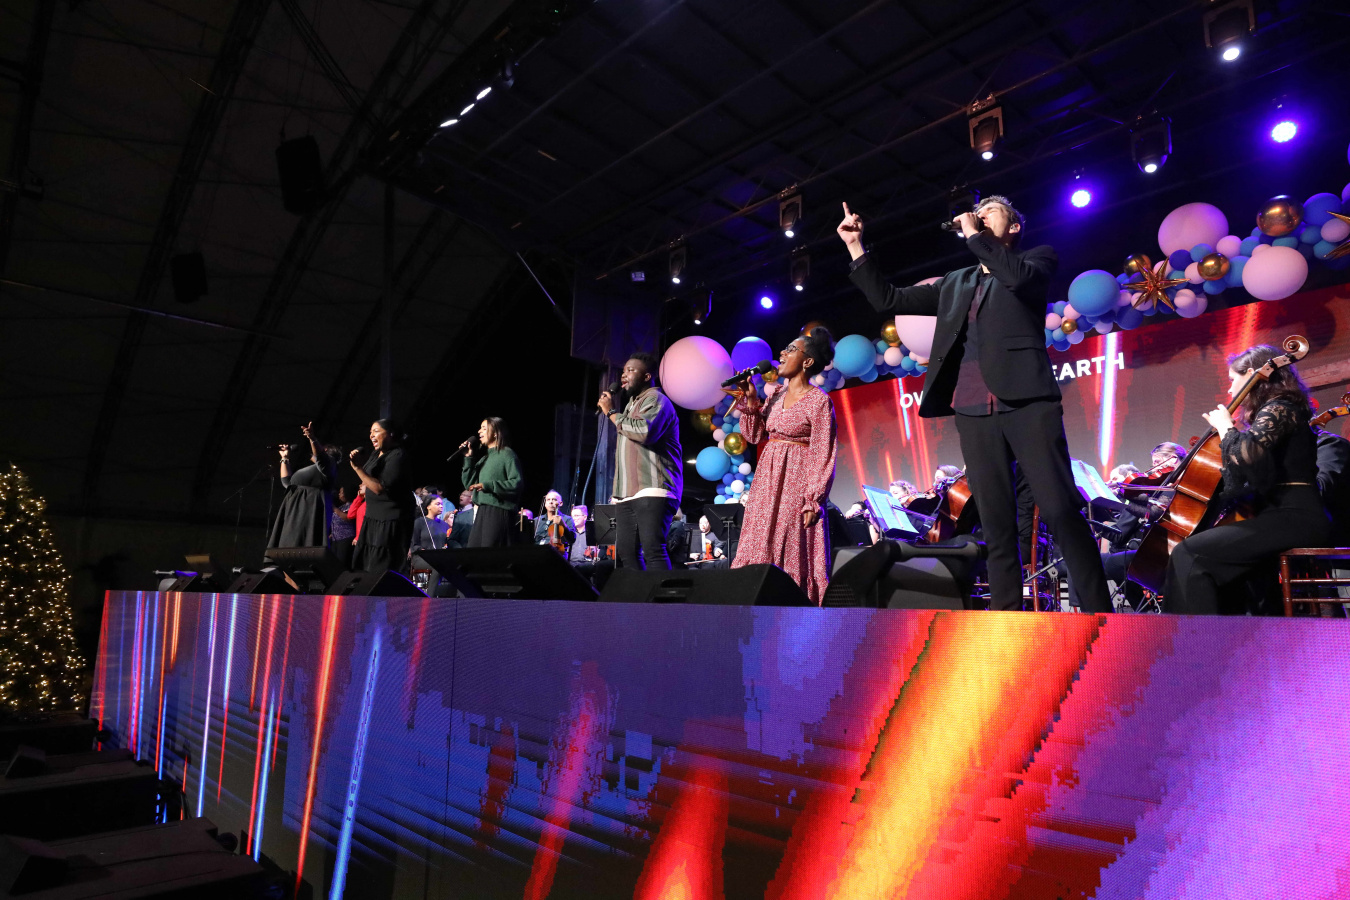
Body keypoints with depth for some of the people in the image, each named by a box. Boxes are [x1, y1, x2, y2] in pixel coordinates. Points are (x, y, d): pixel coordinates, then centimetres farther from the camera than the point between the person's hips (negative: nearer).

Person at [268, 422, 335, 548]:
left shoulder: (328, 466, 8)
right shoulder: (303, 469, 32)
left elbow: (321, 459, -15)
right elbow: (287, 482, 25)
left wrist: (312, 439, -30)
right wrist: (285, 458, 28)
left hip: (312, 511, -8)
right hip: (294, 514, 8)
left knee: (307, 545, -20)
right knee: (290, 546, -1)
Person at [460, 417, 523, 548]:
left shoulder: (507, 454, -5)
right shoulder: (484, 456, 19)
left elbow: (518, 483, -16)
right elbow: (469, 484, 16)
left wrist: (488, 485, -20)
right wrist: (468, 458, 7)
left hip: (499, 512, -8)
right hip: (481, 513, 8)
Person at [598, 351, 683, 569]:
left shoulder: (655, 399, -3)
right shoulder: (632, 403, 26)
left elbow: (644, 431, -22)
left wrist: (611, 412, -10)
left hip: (652, 491, -9)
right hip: (627, 493, 9)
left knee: (652, 550, -17)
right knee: (626, 551, 3)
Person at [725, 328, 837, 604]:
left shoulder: (819, 400, -9)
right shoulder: (776, 395, 12)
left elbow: (823, 456, -12)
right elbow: (755, 435, 12)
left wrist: (813, 501, -17)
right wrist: (748, 401, -1)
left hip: (797, 482, -7)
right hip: (768, 480, 7)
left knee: (794, 552, -4)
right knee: (761, 549, 8)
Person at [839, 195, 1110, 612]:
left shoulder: (1037, 257, 14)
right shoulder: (955, 283, 26)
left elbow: (1020, 276, -10)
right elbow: (888, 299, 23)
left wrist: (974, 234, 0)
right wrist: (855, 246, 20)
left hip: (1028, 401, -4)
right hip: (974, 411, 4)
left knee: (1062, 511, -11)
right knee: (997, 527, 2)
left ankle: (1098, 611, -4)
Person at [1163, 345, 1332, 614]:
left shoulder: (1279, 408, -7)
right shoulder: (1277, 411, 23)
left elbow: (1245, 454, -28)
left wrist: (1225, 426, -10)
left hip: (1294, 519, -11)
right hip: (1288, 517, 11)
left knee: (1188, 553, -20)